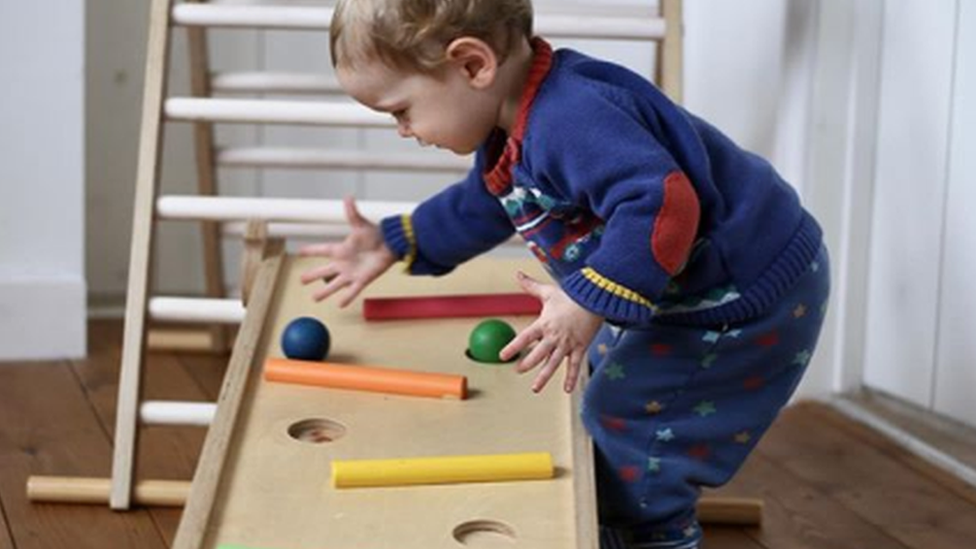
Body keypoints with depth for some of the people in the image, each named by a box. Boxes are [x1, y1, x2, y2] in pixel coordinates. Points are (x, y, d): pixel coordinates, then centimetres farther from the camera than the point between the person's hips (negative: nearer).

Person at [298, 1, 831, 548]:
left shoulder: (571, 119, -34)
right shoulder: (516, 128, 2)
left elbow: (661, 204, -42)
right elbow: (481, 205, 21)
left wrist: (591, 304, -38)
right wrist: (393, 245, 22)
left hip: (746, 301, -11)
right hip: (684, 293, 11)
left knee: (628, 462, -6)